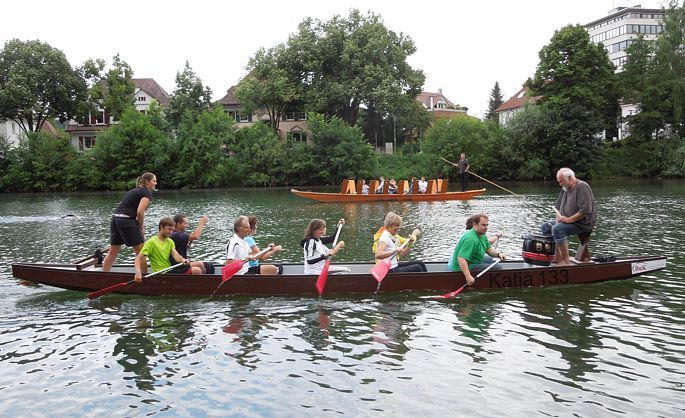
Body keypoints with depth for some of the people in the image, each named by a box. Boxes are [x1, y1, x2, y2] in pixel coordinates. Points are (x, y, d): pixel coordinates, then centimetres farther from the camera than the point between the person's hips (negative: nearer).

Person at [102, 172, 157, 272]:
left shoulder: (134, 191, 23)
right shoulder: (147, 193, -3)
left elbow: (123, 206, 17)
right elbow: (140, 212, -16)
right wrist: (141, 228, -3)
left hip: (115, 218, 8)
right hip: (126, 220, -8)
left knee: (113, 252, 15)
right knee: (141, 251, 1)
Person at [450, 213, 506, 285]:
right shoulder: (470, 239, -30)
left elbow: (488, 248, 15)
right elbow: (461, 258, -39)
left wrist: (498, 254, -5)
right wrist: (468, 277, -44)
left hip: (471, 262, 11)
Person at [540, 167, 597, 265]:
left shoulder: (582, 187, -17)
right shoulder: (565, 188, 12)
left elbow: (585, 211, -25)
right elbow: (558, 207, 16)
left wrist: (568, 220, -24)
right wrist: (558, 221, 0)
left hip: (582, 223, -10)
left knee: (557, 229, -30)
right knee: (545, 227, 3)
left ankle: (566, 260, -23)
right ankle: (557, 257, 1)